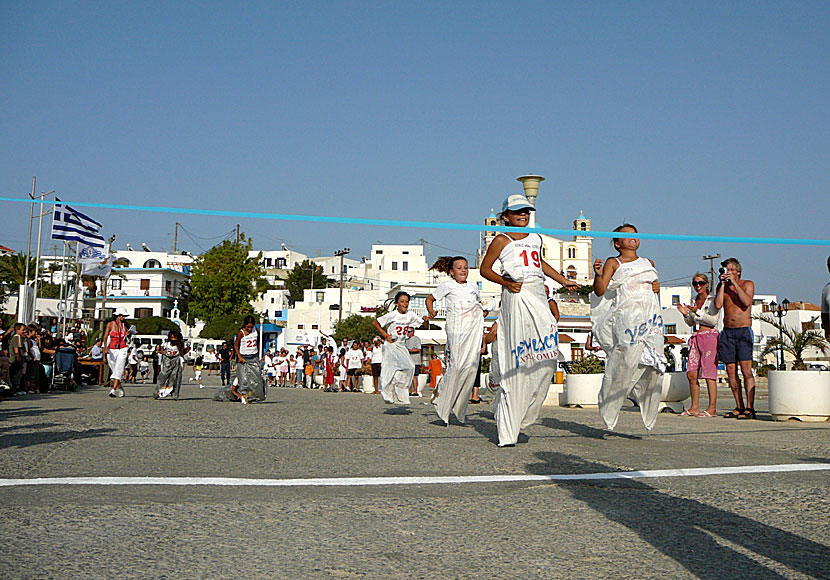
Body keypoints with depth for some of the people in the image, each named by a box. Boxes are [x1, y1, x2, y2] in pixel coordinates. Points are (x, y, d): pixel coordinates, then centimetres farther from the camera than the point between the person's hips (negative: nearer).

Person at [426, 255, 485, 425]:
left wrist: (482, 310, 19)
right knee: (456, 365, -14)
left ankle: (460, 409, 1)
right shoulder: (447, 286, 9)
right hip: (456, 327, -5)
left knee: (472, 364, -7)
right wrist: (431, 312, -3)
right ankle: (443, 407, -4)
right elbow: (430, 298, 16)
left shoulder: (474, 287, 22)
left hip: (474, 328, 5)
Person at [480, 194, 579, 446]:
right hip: (516, 297, -7)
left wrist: (563, 281, 37)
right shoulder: (502, 241, 3)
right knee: (517, 362, -10)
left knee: (546, 356, -4)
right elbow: (485, 268, 5)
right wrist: (505, 282, -9)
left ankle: (525, 414, 10)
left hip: (538, 298, 7)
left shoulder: (535, 238, 20)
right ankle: (507, 431, -6)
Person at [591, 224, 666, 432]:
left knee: (653, 368, -4)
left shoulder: (649, 263, 23)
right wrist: (598, 274, -22)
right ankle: (608, 411, 4)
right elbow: (600, 291, -4)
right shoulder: (613, 263, 7)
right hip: (626, 317, -5)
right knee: (624, 362, -12)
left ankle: (649, 414, 8)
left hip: (651, 317, 5)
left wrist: (658, 288, 12)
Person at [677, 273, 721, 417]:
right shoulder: (694, 301, 17)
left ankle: (712, 408, -5)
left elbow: (713, 320, -11)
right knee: (691, 374, 1)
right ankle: (694, 408, 7)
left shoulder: (712, 300, -1)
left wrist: (697, 312, -17)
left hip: (709, 336, -7)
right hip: (696, 337, 7)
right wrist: (686, 314, 2)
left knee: (709, 374, -8)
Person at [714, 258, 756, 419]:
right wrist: (723, 284, -4)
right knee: (731, 371, 1)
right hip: (727, 332, 4)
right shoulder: (721, 286, 13)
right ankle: (739, 407, 8)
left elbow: (747, 301, -14)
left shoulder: (748, 284, 5)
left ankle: (749, 408, -11)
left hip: (744, 330, -4)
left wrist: (734, 283, -12)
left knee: (746, 370, -11)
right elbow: (718, 305, -4)